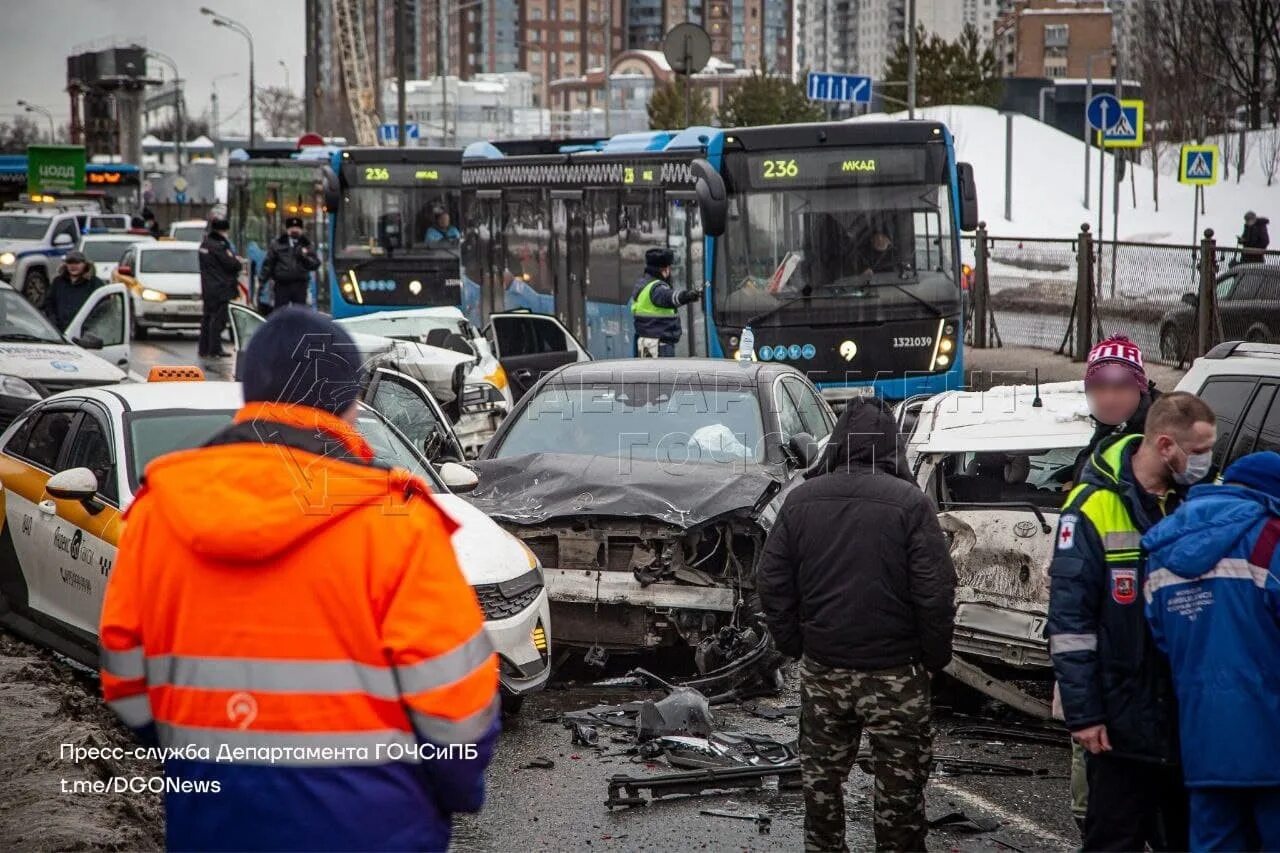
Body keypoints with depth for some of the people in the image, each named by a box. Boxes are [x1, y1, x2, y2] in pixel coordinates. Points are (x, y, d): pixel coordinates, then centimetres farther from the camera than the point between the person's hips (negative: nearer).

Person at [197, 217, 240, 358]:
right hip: (220, 288, -9)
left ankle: (203, 349, 18)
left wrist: (234, 260, 8)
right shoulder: (218, 246, -17)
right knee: (218, 319, -5)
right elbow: (231, 264, -16)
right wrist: (237, 261, 5)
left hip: (207, 287, 9)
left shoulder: (205, 244, 12)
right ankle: (215, 350, -5)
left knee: (207, 317, 14)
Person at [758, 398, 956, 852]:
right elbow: (935, 590, -13)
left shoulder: (802, 499, 1)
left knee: (821, 773, 16)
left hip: (821, 666, 4)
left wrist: (794, 644, 12)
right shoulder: (909, 502, -12)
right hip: (893, 671, -4)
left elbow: (772, 583, 3)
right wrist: (935, 656, -1)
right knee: (900, 780, 6)